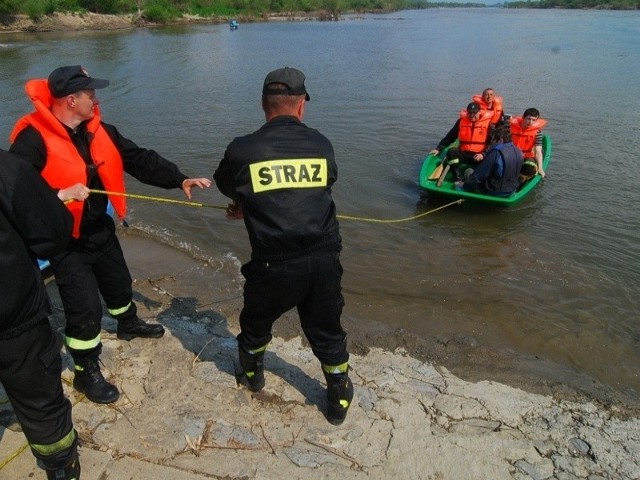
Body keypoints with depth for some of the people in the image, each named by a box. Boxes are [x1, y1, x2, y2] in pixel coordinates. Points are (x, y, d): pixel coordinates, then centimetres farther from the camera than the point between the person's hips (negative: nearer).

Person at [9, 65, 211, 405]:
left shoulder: (99, 130, -1)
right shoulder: (33, 139, -22)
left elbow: (140, 160, -3)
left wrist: (179, 180, -12)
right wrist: (60, 196, -36)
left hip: (101, 232, 7)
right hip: (65, 243, -7)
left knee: (119, 283, 27)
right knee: (85, 307, -5)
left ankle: (128, 325, 57)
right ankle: (86, 373, 17)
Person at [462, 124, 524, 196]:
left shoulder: (496, 152, -23)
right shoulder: (518, 151, -2)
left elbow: (477, 175, -20)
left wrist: (464, 186, -5)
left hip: (494, 192, -7)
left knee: (469, 171, 14)